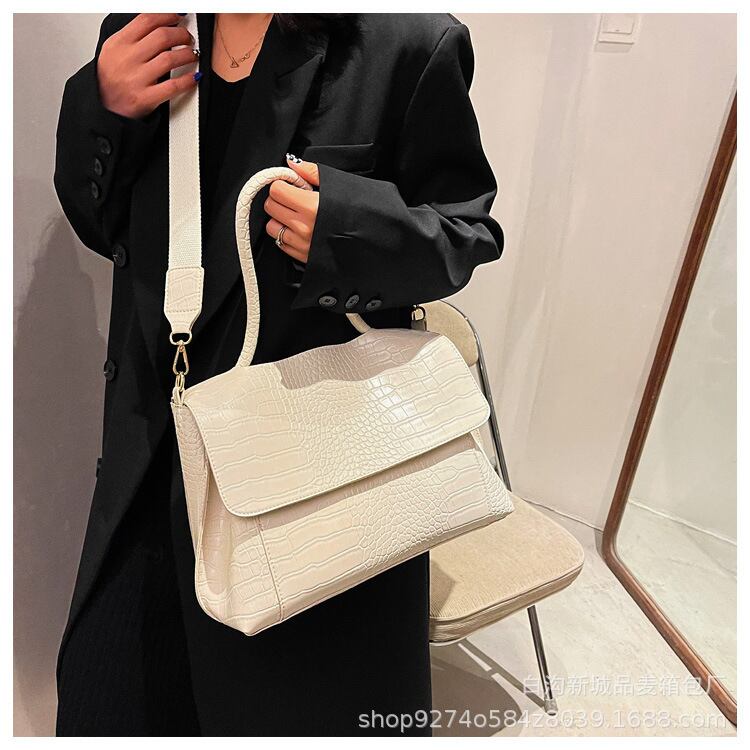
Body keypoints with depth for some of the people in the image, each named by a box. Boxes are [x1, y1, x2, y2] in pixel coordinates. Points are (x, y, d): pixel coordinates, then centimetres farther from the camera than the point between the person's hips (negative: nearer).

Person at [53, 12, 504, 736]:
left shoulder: (412, 44, -10)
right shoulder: (136, 37, 5)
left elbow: (469, 228, -5)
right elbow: (104, 227, 13)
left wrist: (353, 229, -25)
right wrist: (100, 111, -7)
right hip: (157, 452, 6)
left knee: (317, 692, 18)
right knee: (111, 691, 25)